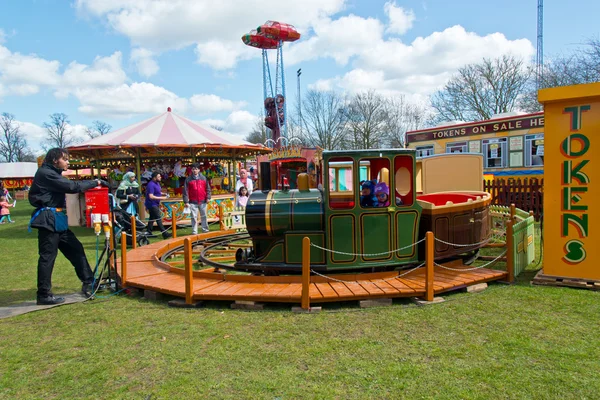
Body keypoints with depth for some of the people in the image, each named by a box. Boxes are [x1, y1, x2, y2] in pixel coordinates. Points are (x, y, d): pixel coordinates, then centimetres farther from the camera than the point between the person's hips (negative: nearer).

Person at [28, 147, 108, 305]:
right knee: (48, 256, -5)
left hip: (57, 219, 10)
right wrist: (96, 182, -14)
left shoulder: (52, 174, 20)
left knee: (75, 248, 10)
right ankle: (44, 295, 4)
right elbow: (72, 186, -20)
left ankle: (88, 283, 16)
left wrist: (92, 184, 0)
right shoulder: (45, 173, -13)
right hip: (48, 219, -10)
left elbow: (68, 186, 11)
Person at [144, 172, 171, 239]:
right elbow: (151, 196, -26)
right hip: (152, 204, -10)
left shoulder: (157, 183, 11)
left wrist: (164, 194, 5)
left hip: (155, 204, 10)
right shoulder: (151, 185, -20)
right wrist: (161, 198, -24)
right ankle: (164, 234, -13)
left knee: (152, 218, 15)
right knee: (158, 218, -12)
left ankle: (149, 233, 23)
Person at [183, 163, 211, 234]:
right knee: (194, 217, 1)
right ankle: (194, 232, 8)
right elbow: (185, 191, -1)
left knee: (204, 216, 10)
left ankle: (205, 230, 20)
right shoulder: (188, 179, 1)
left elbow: (207, 188, 8)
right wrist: (186, 201, -6)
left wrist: (208, 197, 0)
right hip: (193, 202, -1)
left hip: (203, 201, 2)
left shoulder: (203, 178, 6)